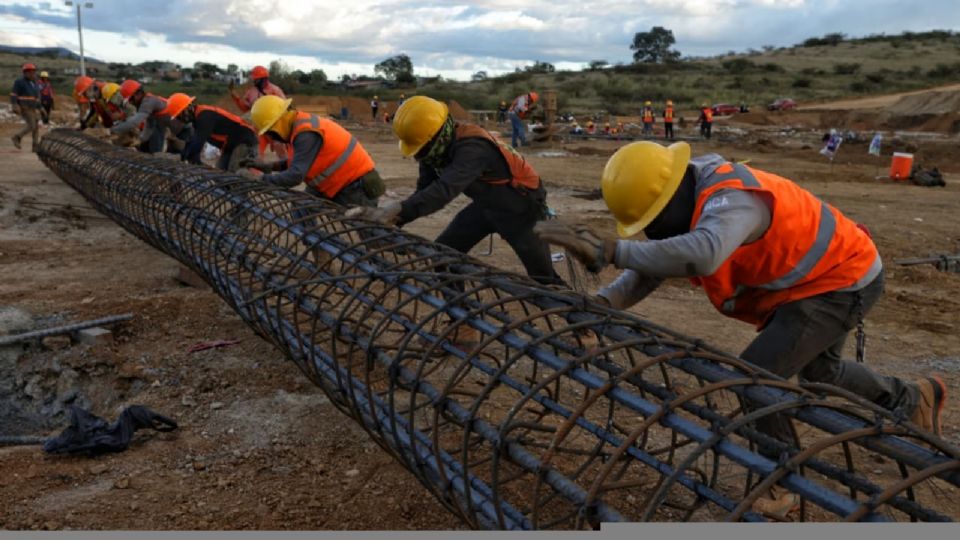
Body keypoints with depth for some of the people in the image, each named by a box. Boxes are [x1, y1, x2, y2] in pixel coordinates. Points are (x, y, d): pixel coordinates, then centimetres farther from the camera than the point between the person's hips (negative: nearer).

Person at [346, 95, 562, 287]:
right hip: (487, 203, 8)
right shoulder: (438, 147, -10)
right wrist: (392, 220, -24)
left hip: (521, 203, -8)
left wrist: (396, 211, -61)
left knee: (542, 276, -8)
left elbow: (445, 189, -50)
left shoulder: (472, 147, -36)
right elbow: (424, 190, -7)